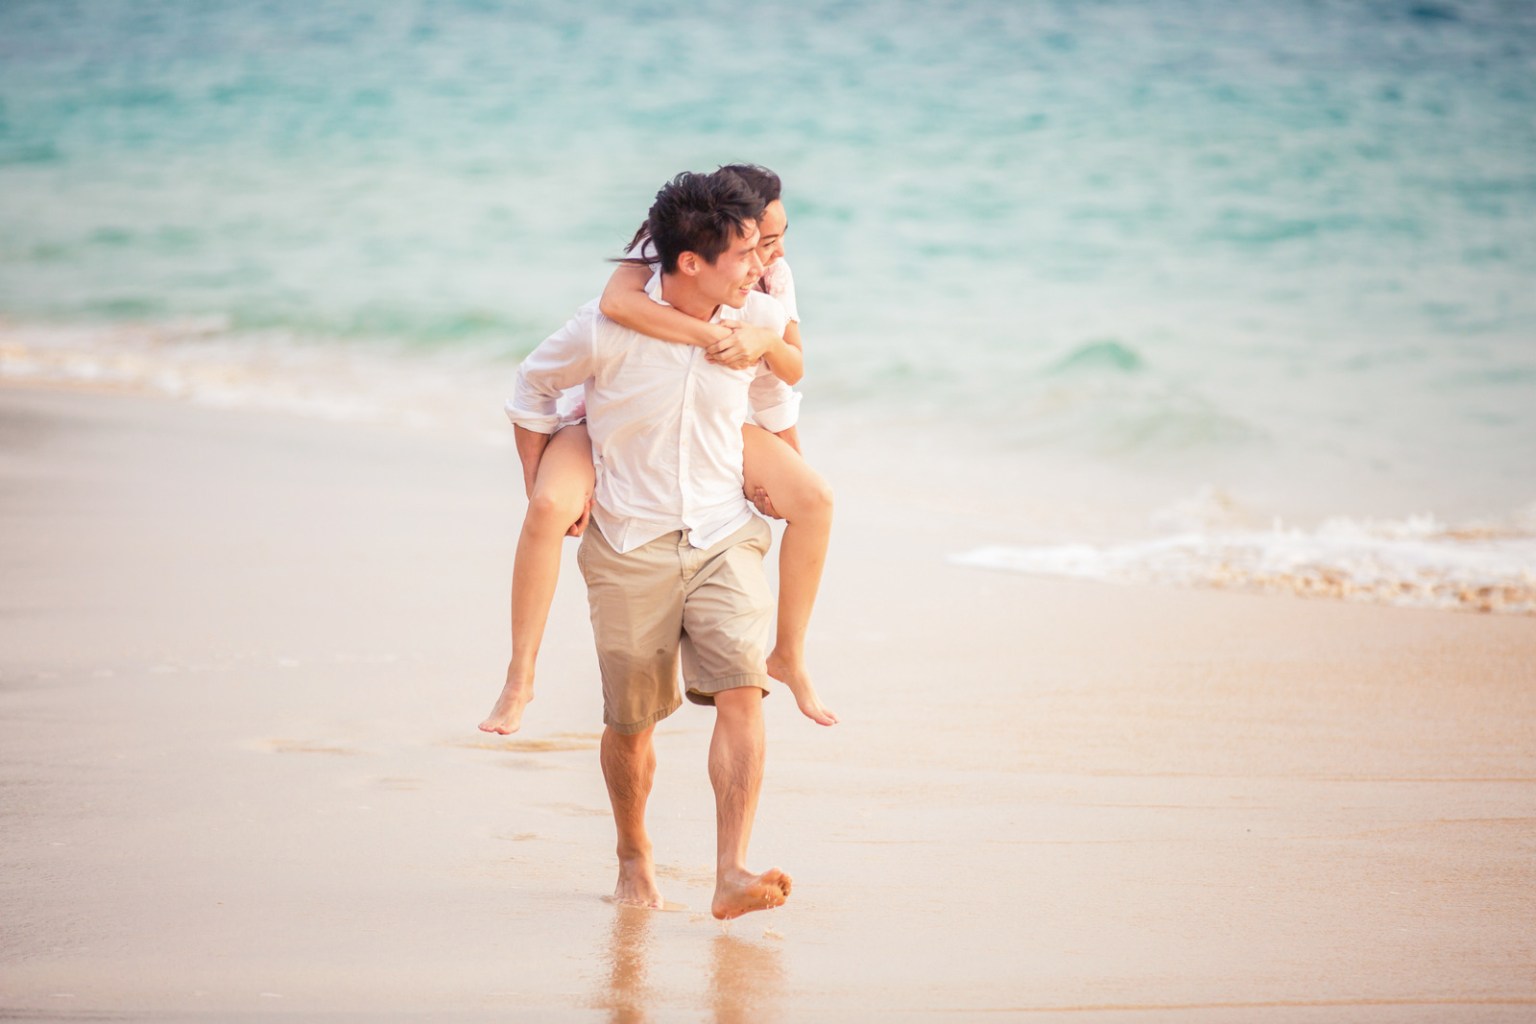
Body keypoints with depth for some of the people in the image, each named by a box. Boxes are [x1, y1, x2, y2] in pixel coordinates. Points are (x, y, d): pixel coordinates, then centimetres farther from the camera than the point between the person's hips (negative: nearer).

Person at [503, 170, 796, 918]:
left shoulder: (761, 322, -4)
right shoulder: (609, 329, -15)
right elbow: (533, 388, 4)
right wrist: (541, 490, 1)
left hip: (724, 539, 2)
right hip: (630, 547, -2)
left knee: (741, 693, -20)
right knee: (630, 721, 7)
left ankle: (732, 873, -24)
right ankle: (633, 857, 34)